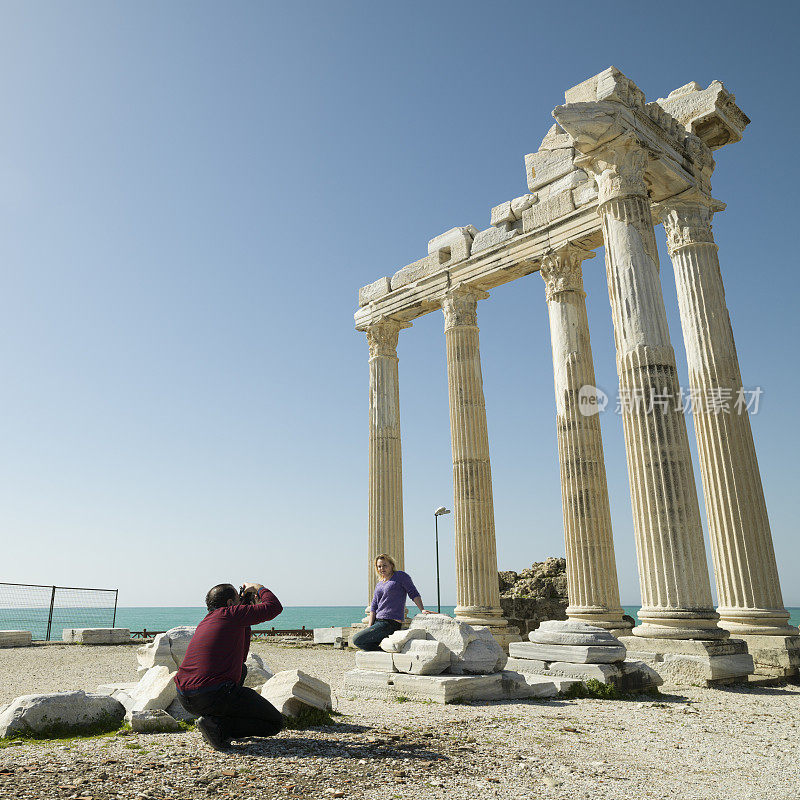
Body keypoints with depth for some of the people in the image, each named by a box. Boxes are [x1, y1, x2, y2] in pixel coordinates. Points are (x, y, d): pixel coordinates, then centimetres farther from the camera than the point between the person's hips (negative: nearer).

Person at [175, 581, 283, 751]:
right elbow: (275, 607, -3)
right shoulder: (229, 613, -3)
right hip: (214, 697, -8)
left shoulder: (205, 622, 21)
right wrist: (258, 587, 15)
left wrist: (246, 623, 27)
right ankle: (217, 726, -9)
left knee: (241, 668, 34)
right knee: (275, 722, 5)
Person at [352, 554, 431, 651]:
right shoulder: (379, 583, 16)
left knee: (357, 640, -13)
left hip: (391, 623, -9)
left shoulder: (400, 576, -3)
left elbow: (413, 593, -7)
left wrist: (422, 610, -19)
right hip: (378, 621, 9)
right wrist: (369, 626, 0)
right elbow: (374, 606, 10)